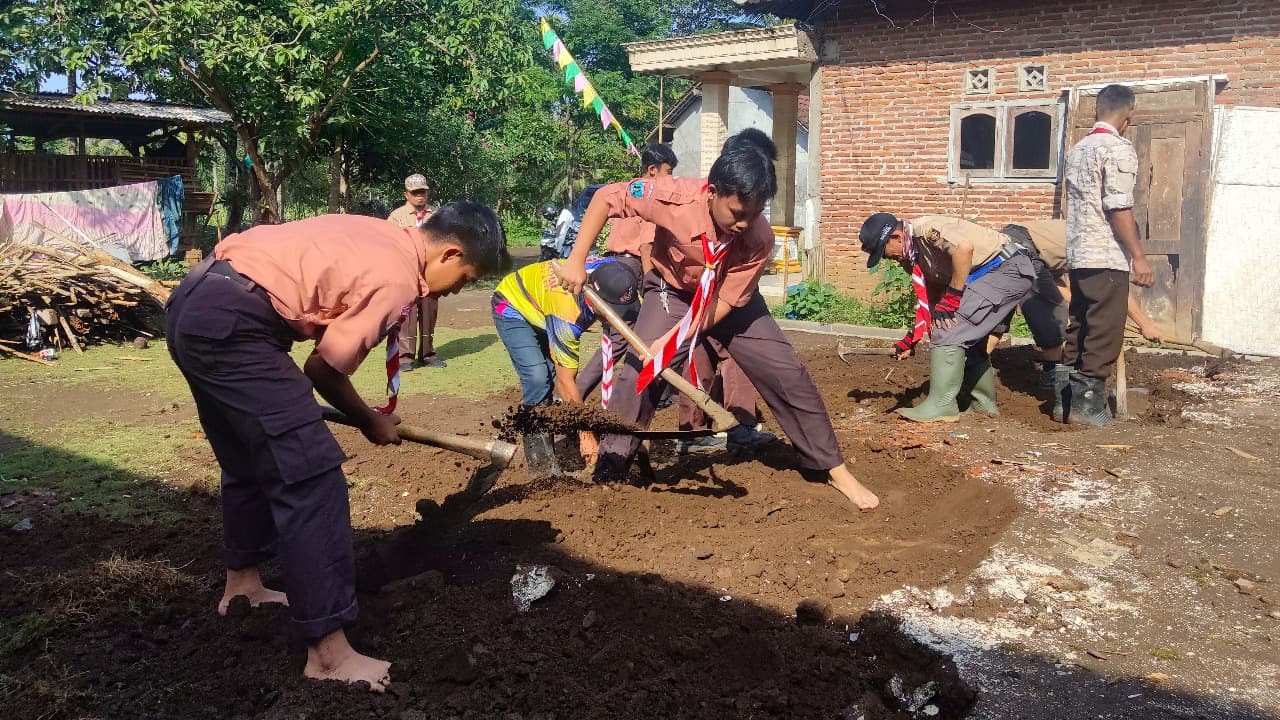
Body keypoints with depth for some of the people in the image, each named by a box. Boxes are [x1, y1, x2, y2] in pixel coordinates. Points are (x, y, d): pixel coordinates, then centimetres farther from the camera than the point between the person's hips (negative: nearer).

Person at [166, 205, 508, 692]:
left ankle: (242, 580, 47)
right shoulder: (396, 279, -10)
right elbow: (324, 370, -5)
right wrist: (371, 422, 12)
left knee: (250, 460, 26)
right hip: (228, 322, -10)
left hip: (194, 304, 10)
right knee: (310, 474, -9)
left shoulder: (381, 239, 16)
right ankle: (328, 653, -7)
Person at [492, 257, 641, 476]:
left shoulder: (613, 271, -26)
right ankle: (540, 460, -10)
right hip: (512, 307, -7)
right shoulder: (567, 315, -42)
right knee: (538, 379, -21)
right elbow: (565, 381, -32)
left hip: (540, 304, 7)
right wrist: (586, 434, -26)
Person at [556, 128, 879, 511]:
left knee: (788, 374, -6)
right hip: (672, 292, -1)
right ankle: (608, 476, -4)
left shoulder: (759, 238, -31)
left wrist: (671, 342, -32)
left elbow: (724, 303, -24)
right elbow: (605, 197, -22)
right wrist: (576, 260, -26)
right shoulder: (675, 196, -35)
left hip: (731, 300, 1)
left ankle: (833, 468, 10)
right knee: (637, 373, -17)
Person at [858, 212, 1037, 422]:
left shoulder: (925, 228, -19)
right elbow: (932, 297, 14)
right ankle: (983, 403, 32)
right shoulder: (914, 255, 11)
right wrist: (911, 339, 9)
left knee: (949, 329, -14)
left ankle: (941, 406, -9)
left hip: (1010, 268, -10)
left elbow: (964, 248, -34)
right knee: (968, 335, 19)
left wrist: (951, 299, -27)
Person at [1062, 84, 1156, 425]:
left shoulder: (1078, 148, 15)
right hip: (1107, 257, -8)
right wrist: (1138, 256, -15)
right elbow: (1118, 208, -17)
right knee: (1104, 333, -3)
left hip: (1077, 254, 8)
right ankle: (1089, 404, -1)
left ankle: (1064, 398, 15)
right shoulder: (1120, 149, -10)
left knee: (1078, 328, 12)